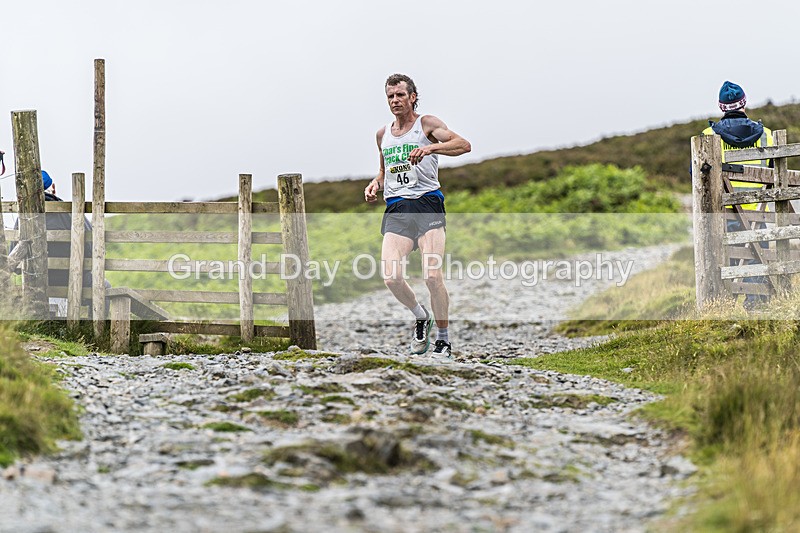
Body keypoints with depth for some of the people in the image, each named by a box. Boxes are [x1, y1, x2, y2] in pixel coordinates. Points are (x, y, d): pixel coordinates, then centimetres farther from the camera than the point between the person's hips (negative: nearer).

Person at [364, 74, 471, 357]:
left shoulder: (426, 124, 4)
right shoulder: (382, 134, 21)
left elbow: (463, 145, -10)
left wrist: (431, 147, -25)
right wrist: (375, 184, 12)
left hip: (427, 205, -4)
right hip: (396, 209, 4)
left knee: (432, 276, -16)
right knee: (391, 277, -14)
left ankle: (443, 339, 1)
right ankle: (420, 316, 15)